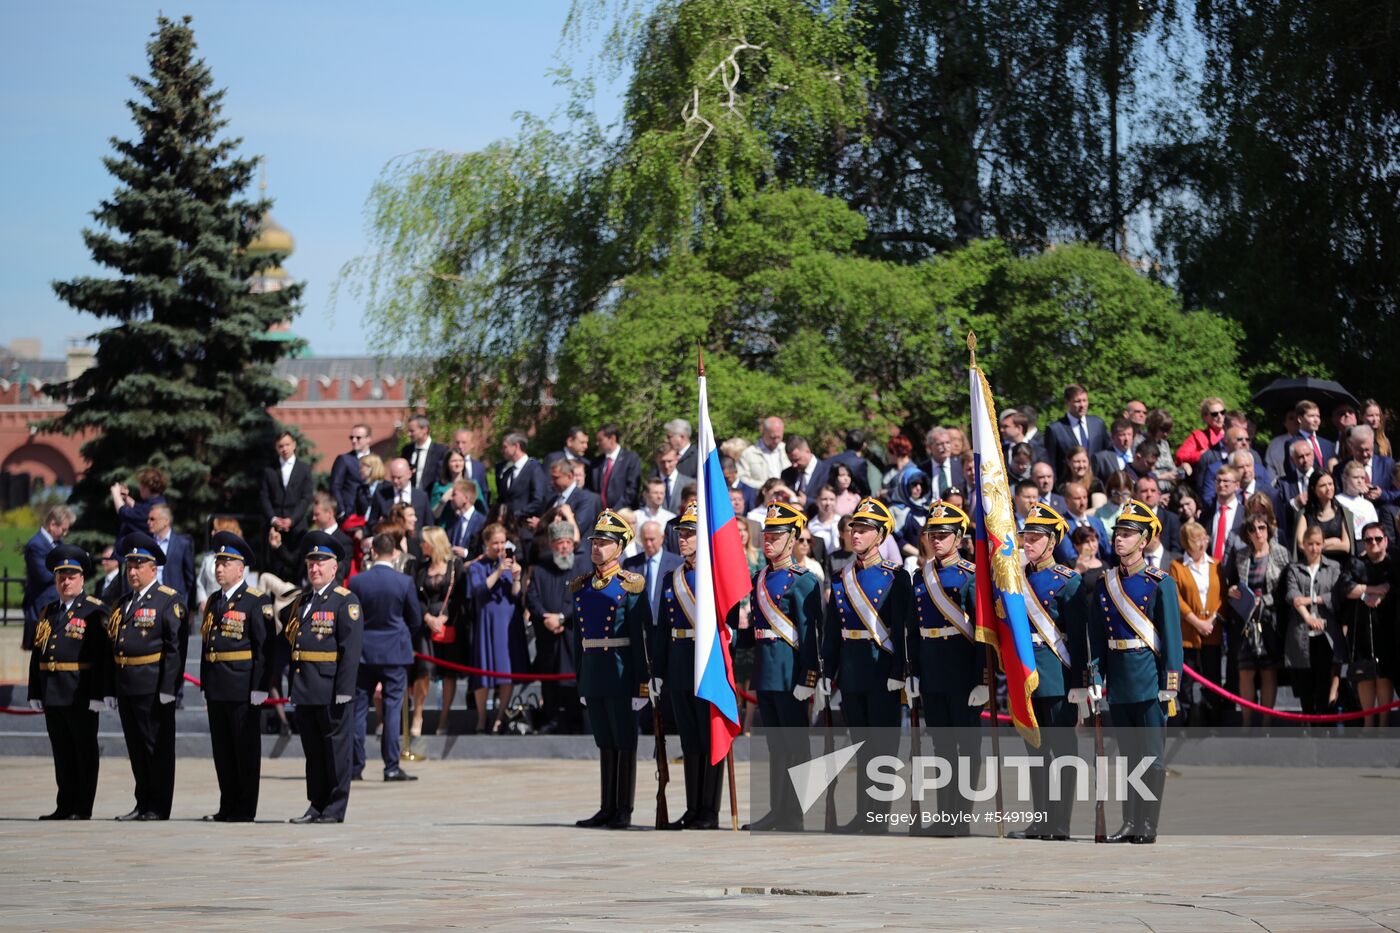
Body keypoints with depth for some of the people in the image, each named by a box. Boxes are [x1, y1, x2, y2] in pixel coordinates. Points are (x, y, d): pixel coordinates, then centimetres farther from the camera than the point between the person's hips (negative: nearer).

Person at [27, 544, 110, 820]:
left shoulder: (95, 611, -4)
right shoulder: (47, 612, 16)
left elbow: (104, 656, -11)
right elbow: (37, 654, 16)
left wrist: (97, 694, -17)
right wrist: (35, 693, 9)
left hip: (81, 695, -6)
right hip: (52, 694, 6)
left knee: (85, 751, 0)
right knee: (62, 753, 10)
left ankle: (83, 808, 3)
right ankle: (65, 806, 15)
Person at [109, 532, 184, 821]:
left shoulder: (169, 600, -6)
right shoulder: (124, 604, 17)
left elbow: (175, 646, -13)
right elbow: (114, 644, 19)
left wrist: (168, 688, -19)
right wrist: (113, 688, 13)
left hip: (153, 688, -7)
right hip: (126, 688, 7)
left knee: (158, 748, -1)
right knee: (136, 749, 12)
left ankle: (158, 808, 3)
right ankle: (143, 804, 19)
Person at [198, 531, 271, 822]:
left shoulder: (257, 601, -7)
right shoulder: (213, 601, 15)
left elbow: (264, 647, -11)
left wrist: (259, 689, -16)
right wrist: (205, 686, 15)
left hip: (243, 688, -7)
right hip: (216, 689, 7)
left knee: (246, 749, -1)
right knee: (222, 751, 10)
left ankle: (245, 809, 3)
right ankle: (228, 807, 16)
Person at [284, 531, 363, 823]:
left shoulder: (345, 601, -6)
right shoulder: (300, 602, 17)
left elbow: (350, 649, -13)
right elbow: (287, 638, 23)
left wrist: (344, 690, -19)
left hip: (331, 688, -7)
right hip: (304, 689, 7)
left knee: (336, 749, 0)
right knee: (313, 751, 11)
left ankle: (335, 809, 3)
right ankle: (317, 806, 17)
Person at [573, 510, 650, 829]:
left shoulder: (630, 587, -7)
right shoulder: (581, 587, 11)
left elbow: (640, 638, -9)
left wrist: (641, 685, -12)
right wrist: (581, 681, 15)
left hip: (620, 673, -6)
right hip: (592, 672, 6)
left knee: (625, 742, 0)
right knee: (605, 744, 11)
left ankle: (624, 811, 4)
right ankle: (607, 809, 15)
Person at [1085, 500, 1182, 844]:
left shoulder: (1159, 583, -4)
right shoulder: (1105, 583, 9)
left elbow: (1172, 636, -7)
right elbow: (1096, 636, 10)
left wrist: (1170, 684, -12)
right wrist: (1094, 680, 4)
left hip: (1149, 678, -5)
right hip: (1118, 680, 5)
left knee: (1152, 756, -2)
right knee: (1127, 755, 9)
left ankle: (1148, 825, 1)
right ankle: (1130, 823, 12)